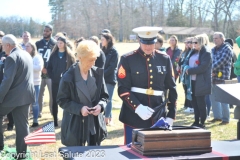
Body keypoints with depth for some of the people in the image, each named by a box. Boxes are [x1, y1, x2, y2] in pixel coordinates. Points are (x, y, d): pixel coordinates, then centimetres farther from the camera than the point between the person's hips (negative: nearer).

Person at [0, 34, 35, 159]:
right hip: (26, 94, 8)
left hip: (14, 95, -8)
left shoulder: (12, 57, -16)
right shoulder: (27, 54, 11)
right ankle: (22, 152, 16)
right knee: (22, 124, 11)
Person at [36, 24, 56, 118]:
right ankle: (39, 111, 16)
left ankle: (53, 111, 10)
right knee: (39, 93, 7)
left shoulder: (55, 44, 0)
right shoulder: (38, 43, 10)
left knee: (53, 93, -1)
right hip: (39, 73, 3)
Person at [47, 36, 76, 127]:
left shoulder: (69, 55, -1)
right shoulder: (53, 54, 7)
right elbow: (49, 67, 8)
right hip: (55, 81, 2)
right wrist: (52, 76, -3)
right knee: (55, 101, 4)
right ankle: (55, 121, 12)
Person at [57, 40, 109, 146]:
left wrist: (100, 105, -14)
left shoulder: (98, 73, -1)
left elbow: (104, 96, 7)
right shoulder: (68, 77, -13)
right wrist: (79, 108, -21)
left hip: (95, 123, 4)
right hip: (75, 125, -4)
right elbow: (62, 100, -7)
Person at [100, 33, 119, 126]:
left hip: (110, 79, -6)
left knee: (108, 99, -2)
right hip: (102, 78, 6)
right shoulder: (102, 51, 13)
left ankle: (107, 118, 2)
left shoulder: (114, 52, -5)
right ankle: (109, 117, 15)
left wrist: (102, 74, -15)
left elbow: (112, 67, -11)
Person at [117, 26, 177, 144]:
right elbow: (123, 89, -9)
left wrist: (171, 116, 2)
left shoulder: (164, 59, 6)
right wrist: (138, 108, -23)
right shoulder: (127, 59, -4)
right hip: (134, 117, -3)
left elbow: (171, 88, 9)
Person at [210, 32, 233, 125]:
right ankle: (217, 116, 24)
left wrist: (211, 70, -16)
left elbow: (221, 61, -18)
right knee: (213, 97, 12)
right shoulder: (213, 49, 16)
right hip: (213, 77, 8)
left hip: (222, 78, -8)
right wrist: (211, 72, -9)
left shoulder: (227, 49, -7)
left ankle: (225, 119, 4)